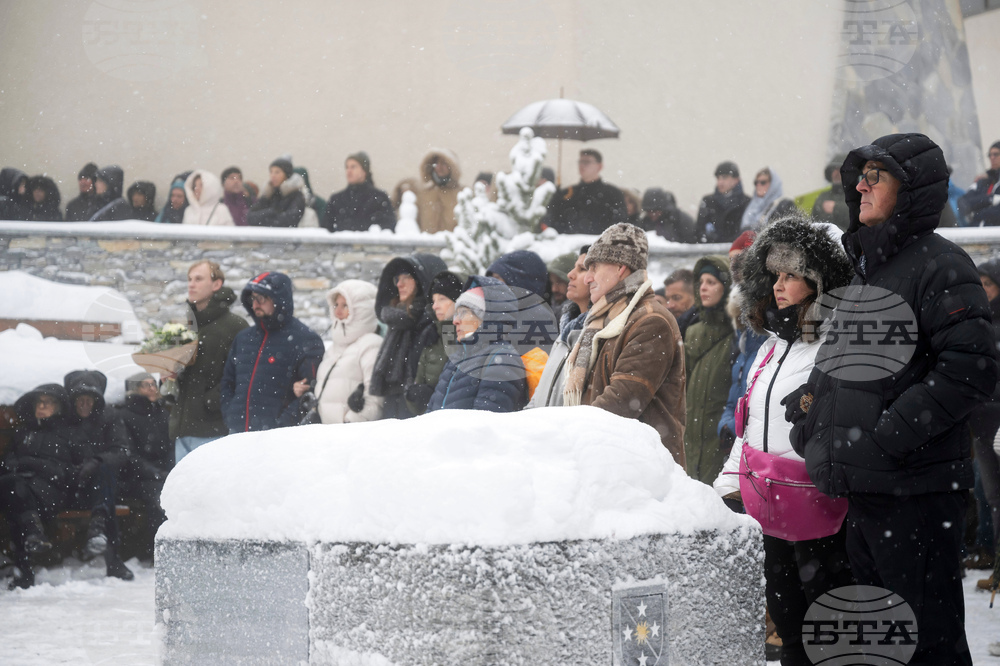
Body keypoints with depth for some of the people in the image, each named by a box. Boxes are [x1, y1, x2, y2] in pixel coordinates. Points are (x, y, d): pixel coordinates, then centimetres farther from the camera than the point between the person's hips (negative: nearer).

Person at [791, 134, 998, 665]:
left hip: (917, 491, -9)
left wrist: (892, 432, -20)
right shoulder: (864, 271, 18)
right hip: (862, 491, 9)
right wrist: (812, 404, 10)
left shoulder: (939, 264, -9)